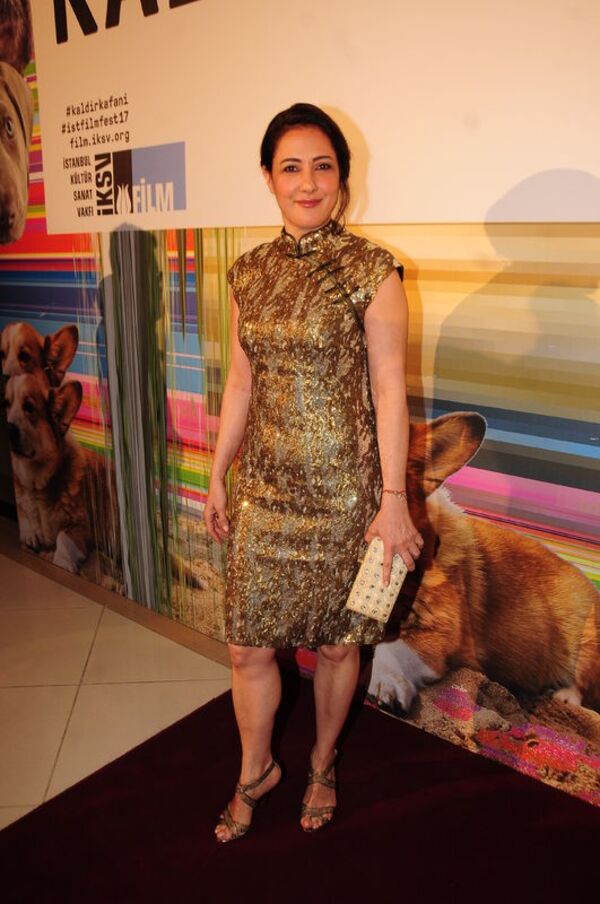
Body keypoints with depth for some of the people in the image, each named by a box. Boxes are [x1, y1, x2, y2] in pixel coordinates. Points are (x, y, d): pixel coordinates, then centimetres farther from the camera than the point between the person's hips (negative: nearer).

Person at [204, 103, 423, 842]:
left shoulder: (370, 272, -9)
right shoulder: (250, 273, 5)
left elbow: (388, 391, -10)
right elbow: (241, 380, 10)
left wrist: (393, 500, -11)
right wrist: (217, 477, 12)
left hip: (343, 489, -4)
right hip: (266, 487, 4)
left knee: (335, 643, 13)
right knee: (247, 645, 11)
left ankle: (322, 766, 41)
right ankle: (255, 771, 38)